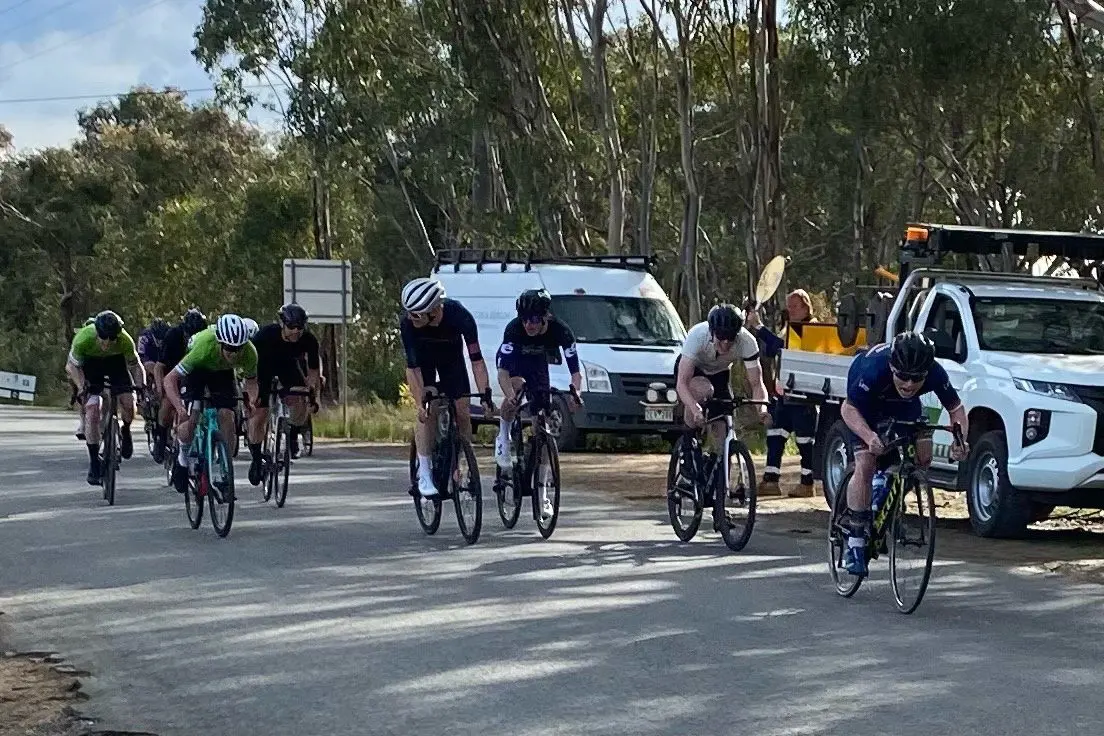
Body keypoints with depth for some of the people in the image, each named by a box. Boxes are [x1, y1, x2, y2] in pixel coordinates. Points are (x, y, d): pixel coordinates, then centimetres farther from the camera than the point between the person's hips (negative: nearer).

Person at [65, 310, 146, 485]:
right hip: (90, 361, -1)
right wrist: (83, 386, -34)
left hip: (116, 360, 1)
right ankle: (94, 462, -7)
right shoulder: (83, 339, -37)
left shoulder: (125, 341, -34)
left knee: (128, 402, -18)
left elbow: (136, 366, -15)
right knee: (92, 408, -17)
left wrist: (141, 386, -29)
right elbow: (72, 366, -19)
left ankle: (126, 432, 17)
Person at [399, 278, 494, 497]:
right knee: (428, 409, -18)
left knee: (462, 412, -6)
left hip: (451, 357, 1)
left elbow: (476, 358, -33)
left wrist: (486, 395, -39)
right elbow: (412, 367, -31)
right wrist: (421, 402, -38)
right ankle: (424, 473, -15)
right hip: (423, 357, -1)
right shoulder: (408, 323, -36)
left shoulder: (460, 316, -38)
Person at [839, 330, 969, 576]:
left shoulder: (935, 374, -33)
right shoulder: (874, 369, -43)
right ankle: (855, 543, -10)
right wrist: (869, 437, -52)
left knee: (923, 457, -12)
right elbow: (849, 409, -33)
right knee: (865, 466, -17)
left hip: (904, 406, 4)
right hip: (864, 404, -4)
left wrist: (960, 440, -37)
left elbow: (955, 408, -18)